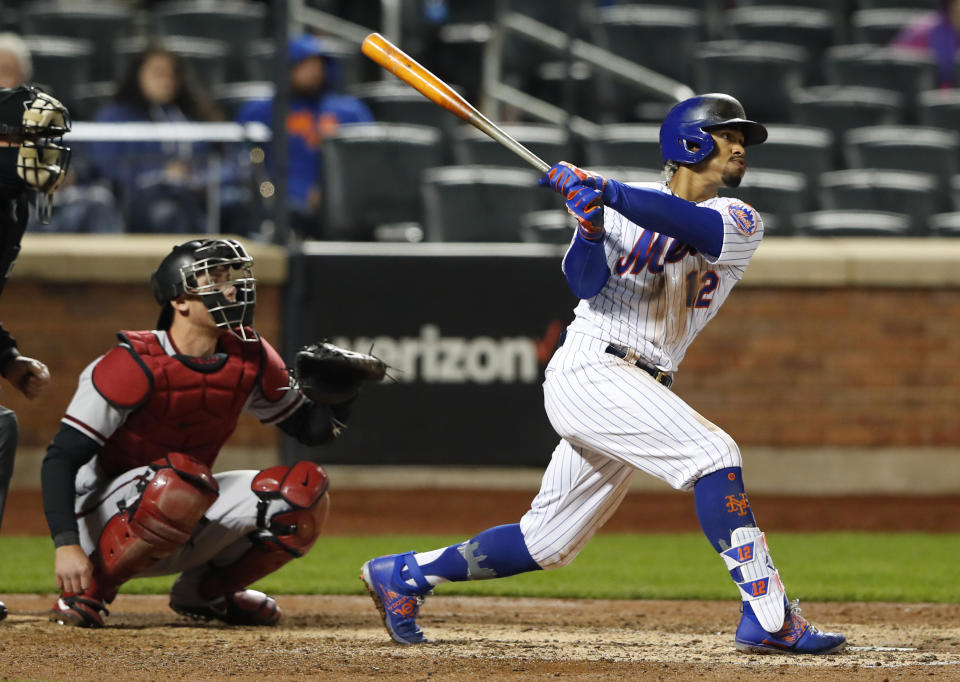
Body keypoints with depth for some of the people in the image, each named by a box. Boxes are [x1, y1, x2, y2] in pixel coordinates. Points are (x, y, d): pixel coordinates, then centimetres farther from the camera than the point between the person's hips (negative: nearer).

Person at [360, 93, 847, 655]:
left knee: (547, 544, 10)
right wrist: (591, 228, -29)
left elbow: (694, 224, -15)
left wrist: (606, 193, -27)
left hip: (642, 387, 6)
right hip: (590, 370, -6)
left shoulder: (742, 224, 7)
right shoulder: (623, 205, 3)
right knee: (713, 454, -22)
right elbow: (587, 283, -10)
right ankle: (768, 616, -24)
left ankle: (403, 574, 24)